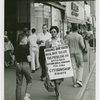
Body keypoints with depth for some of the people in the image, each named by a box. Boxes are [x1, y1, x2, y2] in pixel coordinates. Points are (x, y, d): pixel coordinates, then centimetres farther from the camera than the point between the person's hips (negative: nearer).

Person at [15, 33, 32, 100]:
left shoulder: (16, 48, 4)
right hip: (25, 65, -4)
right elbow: (29, 59, -13)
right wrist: (30, 58, 6)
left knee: (19, 83, 11)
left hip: (18, 65, 5)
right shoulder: (26, 48, -11)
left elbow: (15, 58, 6)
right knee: (29, 81, 14)